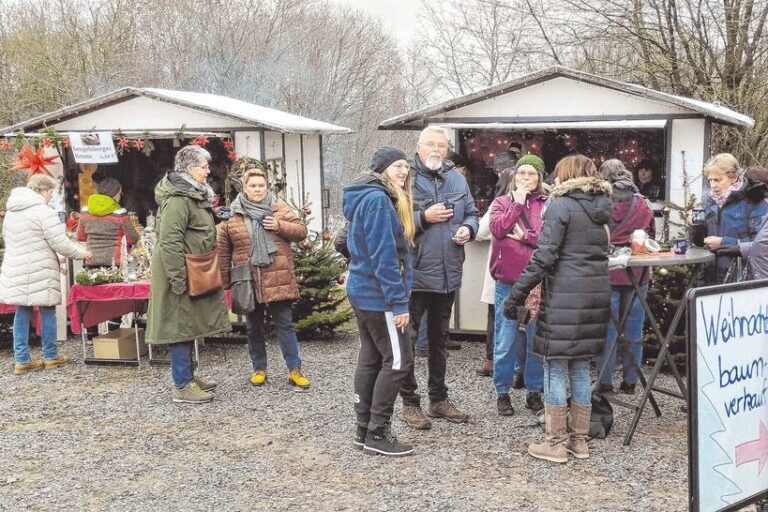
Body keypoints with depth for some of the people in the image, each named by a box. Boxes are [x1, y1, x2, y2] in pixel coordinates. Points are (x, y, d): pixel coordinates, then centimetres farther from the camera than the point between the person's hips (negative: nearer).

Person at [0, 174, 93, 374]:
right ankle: (50, 356, 15)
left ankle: (21, 360, 11)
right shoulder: (43, 211, -13)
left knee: (22, 312, 10)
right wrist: (81, 253, 1)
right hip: (39, 271, -7)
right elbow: (60, 243, -15)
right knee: (47, 311, 6)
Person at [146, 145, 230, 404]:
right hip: (181, 272, -10)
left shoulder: (192, 194, 15)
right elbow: (170, 242, -25)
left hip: (192, 271, 10)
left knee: (189, 324, 16)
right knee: (180, 325, -5)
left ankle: (188, 376, 26)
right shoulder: (177, 199, -19)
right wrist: (179, 280, -25)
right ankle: (182, 386, 1)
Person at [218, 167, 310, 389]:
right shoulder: (232, 215, 1)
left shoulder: (280, 208, 2)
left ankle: (294, 369, 7)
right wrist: (225, 280, 2)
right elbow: (223, 252, 4)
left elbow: (301, 231, 2)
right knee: (254, 327, 12)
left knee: (285, 323, 2)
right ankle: (259, 369, 25)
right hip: (248, 281, 1)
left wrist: (280, 226, -15)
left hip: (278, 278, -1)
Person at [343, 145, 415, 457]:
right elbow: (383, 256, -22)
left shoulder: (366, 197, 15)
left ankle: (364, 430, 18)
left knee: (371, 359, 13)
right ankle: (377, 434, 0)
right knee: (398, 360, -4)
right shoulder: (378, 199, -17)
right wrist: (399, 302, -22)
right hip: (378, 295, -10)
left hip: (362, 291, 10)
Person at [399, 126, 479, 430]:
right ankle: (410, 402, 14)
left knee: (439, 339, 18)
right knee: (407, 339, 2)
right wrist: (424, 218, -22)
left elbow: (471, 213, 16)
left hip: (448, 273, 6)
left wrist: (468, 229, -5)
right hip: (414, 274, -6)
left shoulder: (456, 179, 8)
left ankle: (439, 398, 30)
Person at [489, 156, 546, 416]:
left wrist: (524, 235, -11)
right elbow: (498, 228, -11)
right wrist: (518, 203, -10)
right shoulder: (502, 202, 7)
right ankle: (502, 392, 16)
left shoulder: (548, 204, 3)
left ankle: (535, 391, 22)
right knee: (505, 341, 4)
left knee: (538, 340, 9)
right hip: (508, 282, 0)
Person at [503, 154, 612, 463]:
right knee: (581, 368, 13)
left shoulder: (560, 206, -8)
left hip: (563, 298, -7)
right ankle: (579, 440, 19)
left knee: (555, 369, 1)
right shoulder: (602, 208, 14)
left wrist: (517, 294, -12)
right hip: (595, 297, 7)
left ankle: (555, 443, 5)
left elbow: (544, 256, -14)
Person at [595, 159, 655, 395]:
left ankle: (605, 382, 6)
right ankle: (630, 381, 15)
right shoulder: (643, 204, 2)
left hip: (607, 272, -3)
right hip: (637, 274, 3)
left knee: (607, 328, 4)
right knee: (633, 327, 10)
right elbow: (650, 236, 13)